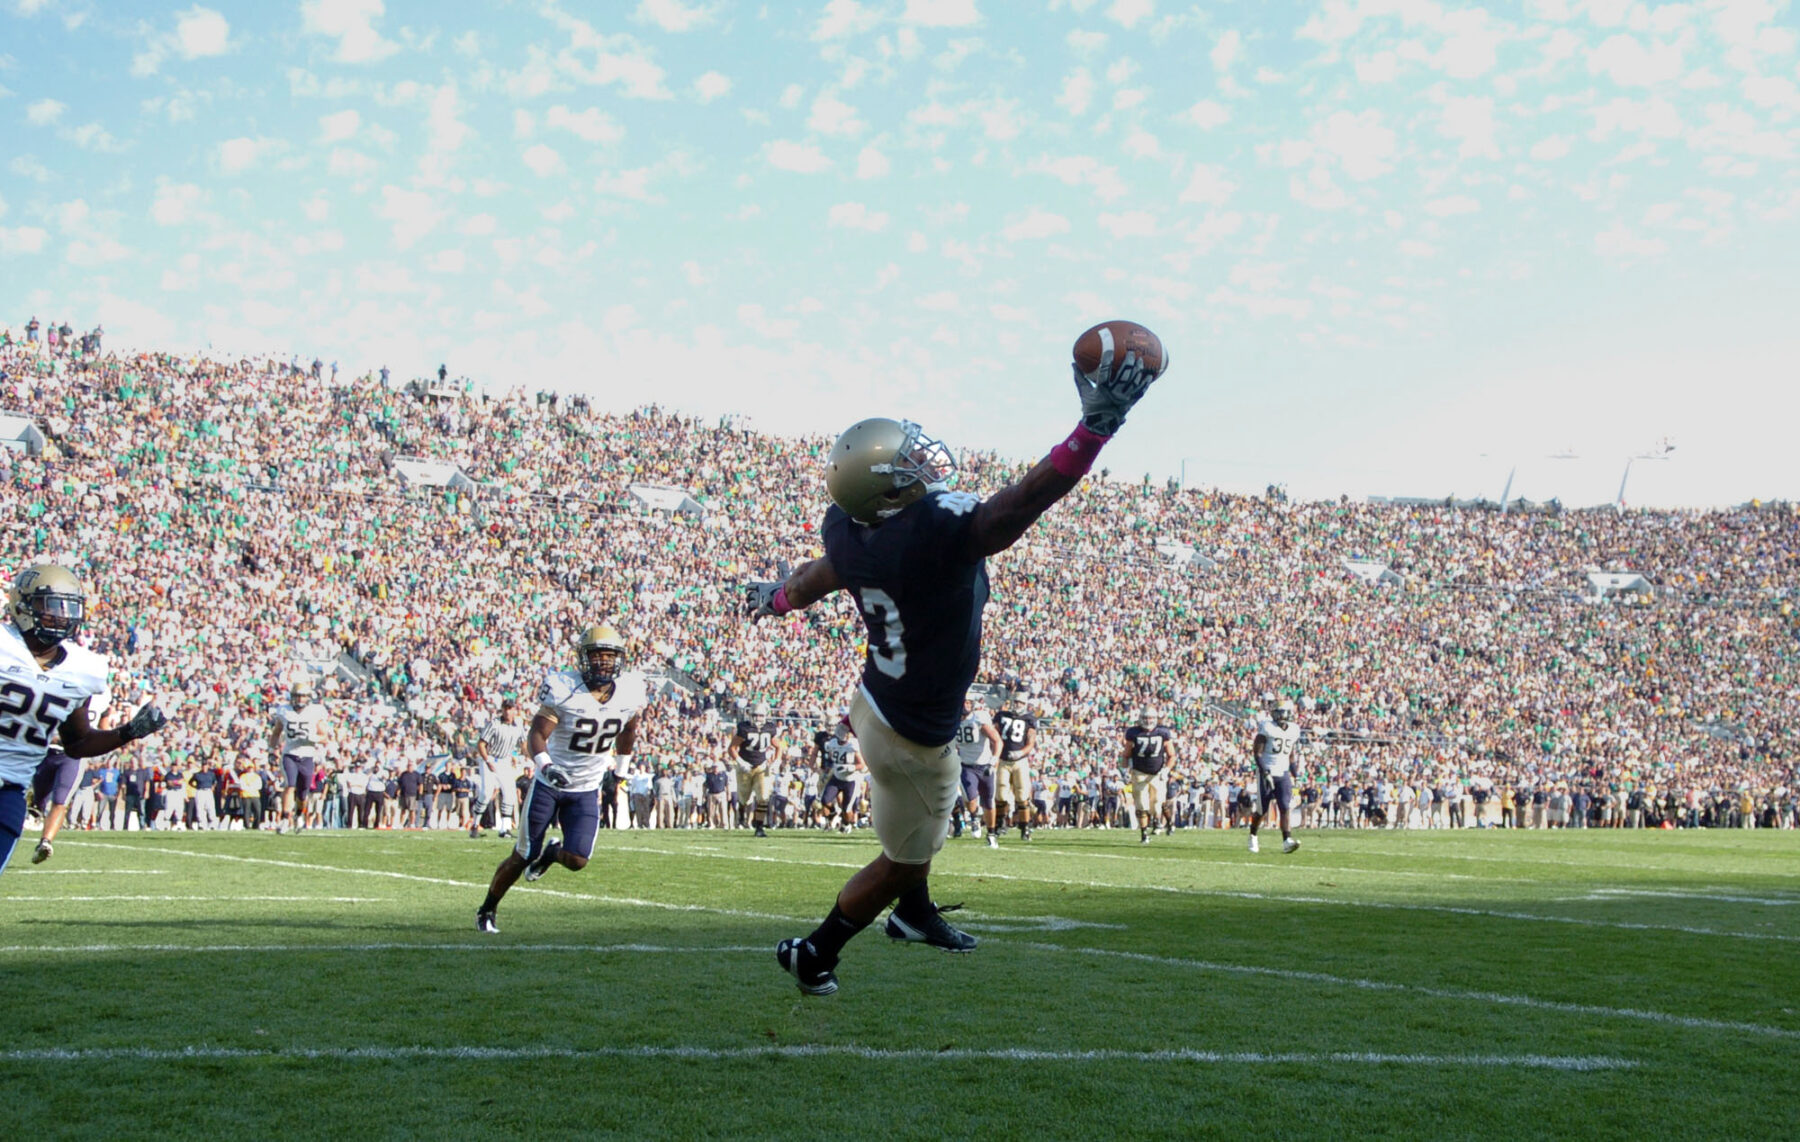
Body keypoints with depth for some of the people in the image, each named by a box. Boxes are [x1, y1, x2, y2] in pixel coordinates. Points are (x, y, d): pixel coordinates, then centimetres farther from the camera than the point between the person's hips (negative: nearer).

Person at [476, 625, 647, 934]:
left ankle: (551, 853, 26)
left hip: (587, 791, 3)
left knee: (576, 861, -11)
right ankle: (487, 910, 25)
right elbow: (536, 734, -20)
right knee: (522, 857, 2)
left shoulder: (631, 692, -6)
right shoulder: (563, 689, -18)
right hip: (549, 784, -3)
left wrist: (620, 767, 24)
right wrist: (545, 765, -38)